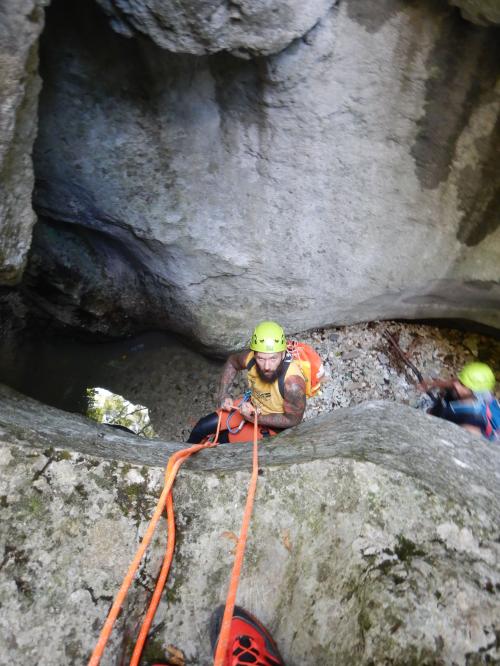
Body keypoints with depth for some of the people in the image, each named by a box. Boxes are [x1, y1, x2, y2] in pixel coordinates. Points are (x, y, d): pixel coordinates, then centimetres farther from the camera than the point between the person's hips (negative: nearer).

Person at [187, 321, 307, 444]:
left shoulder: (292, 383, -40)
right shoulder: (250, 357, -26)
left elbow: (293, 419, -22)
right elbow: (232, 361, 0)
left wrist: (255, 418, -26)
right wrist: (223, 394, -6)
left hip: (273, 424, -4)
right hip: (250, 406, 4)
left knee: (223, 439, -6)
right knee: (202, 427, 5)